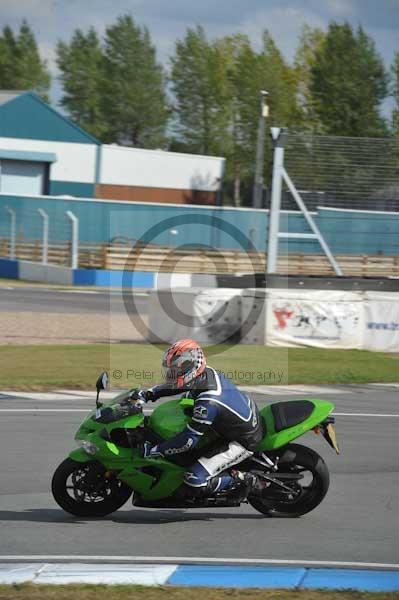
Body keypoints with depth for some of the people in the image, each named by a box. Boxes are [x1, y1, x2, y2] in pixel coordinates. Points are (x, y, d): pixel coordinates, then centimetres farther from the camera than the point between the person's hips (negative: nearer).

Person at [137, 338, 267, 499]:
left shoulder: (207, 402, -33)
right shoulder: (208, 373, -7)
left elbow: (189, 440, -29)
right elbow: (176, 386, 13)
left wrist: (153, 451, -24)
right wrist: (148, 394, 3)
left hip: (243, 443, -9)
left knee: (194, 482, -19)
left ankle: (245, 481, -6)